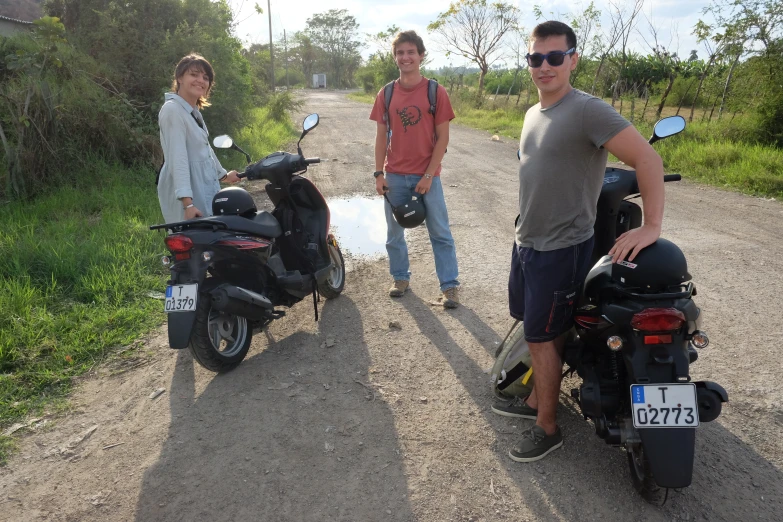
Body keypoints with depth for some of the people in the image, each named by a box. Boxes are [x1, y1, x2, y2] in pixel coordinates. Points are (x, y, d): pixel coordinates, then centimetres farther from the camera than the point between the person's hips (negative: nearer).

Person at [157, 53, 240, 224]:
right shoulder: (173, 110, -13)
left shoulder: (194, 112, 16)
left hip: (204, 190, 9)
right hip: (187, 195, -9)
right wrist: (187, 203, -30)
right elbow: (177, 158, -23)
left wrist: (223, 175, 41)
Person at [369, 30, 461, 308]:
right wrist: (379, 174, -2)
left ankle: (450, 285, 11)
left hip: (427, 175, -3)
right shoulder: (386, 94, 3)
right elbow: (381, 136, 5)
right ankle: (400, 278, 28)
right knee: (394, 232, 12)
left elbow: (442, 137, -6)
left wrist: (429, 175, -11)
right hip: (395, 175, 3)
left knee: (440, 233, 2)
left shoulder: (436, 92, -5)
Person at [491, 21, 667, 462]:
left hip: (562, 248, -8)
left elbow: (648, 158, -23)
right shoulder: (534, 113, 10)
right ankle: (536, 400, 38)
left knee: (543, 338, 1)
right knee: (537, 331, 19)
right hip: (527, 243, 8)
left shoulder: (588, 110, -18)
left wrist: (651, 226, -27)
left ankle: (548, 429, 19)